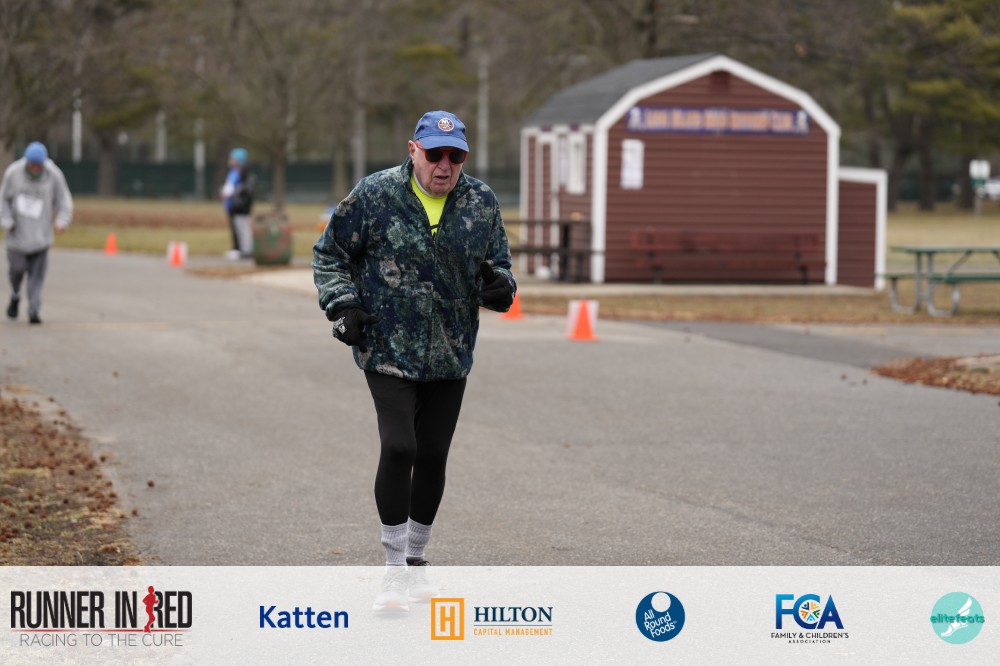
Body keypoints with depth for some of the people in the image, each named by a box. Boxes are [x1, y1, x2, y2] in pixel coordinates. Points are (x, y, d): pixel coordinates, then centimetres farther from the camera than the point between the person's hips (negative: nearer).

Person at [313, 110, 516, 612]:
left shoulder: (481, 203, 3)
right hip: (388, 350, -4)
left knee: (433, 457, 8)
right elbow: (329, 254, 4)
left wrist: (499, 286, -10)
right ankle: (395, 571, -4)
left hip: (451, 357, 4)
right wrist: (343, 306, -9)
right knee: (398, 449, -14)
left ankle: (416, 560, 26)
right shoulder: (374, 196, -6)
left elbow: (499, 265, 14)